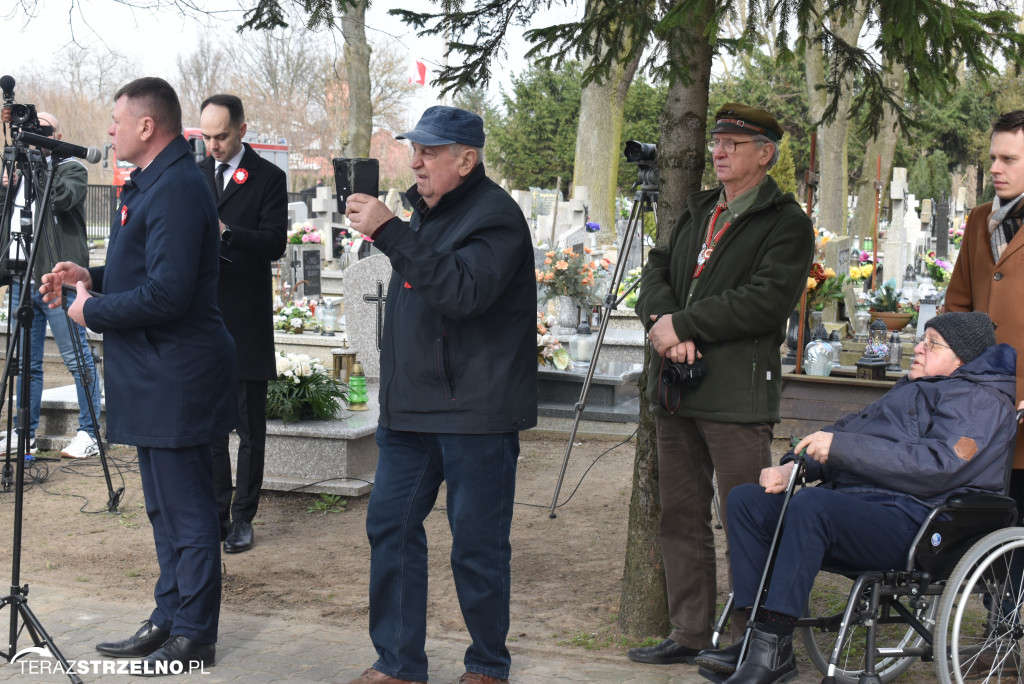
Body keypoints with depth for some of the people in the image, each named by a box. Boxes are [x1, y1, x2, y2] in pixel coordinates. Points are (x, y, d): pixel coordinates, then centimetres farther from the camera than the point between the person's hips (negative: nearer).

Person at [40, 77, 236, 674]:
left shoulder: (176, 188, -18)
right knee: (167, 509, 17)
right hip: (155, 378, 11)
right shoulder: (156, 182, 16)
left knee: (187, 511, -1)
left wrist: (93, 311, -13)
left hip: (177, 380, -11)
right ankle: (169, 619, 28)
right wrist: (91, 276, 10)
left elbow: (168, 291, -25)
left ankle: (195, 635, 9)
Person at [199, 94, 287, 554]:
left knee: (250, 430, 2)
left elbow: (274, 243, -11)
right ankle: (216, 515, 19)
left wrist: (225, 232, -25)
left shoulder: (268, 178, -1)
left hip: (246, 321, -4)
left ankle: (243, 518, 10)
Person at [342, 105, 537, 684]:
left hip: (476, 412, -8)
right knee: (390, 525, 7)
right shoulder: (427, 211, 16)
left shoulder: (496, 215, -12)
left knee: (478, 543, 1)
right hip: (411, 407, 9)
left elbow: (464, 291, -29)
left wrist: (389, 233, -29)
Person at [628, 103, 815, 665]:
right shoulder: (697, 212, 20)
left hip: (737, 394, -7)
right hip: (677, 388, 8)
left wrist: (684, 324, -15)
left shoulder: (786, 222, -4)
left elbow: (767, 299, -16)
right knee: (680, 517, 12)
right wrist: (662, 321, -9)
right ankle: (690, 633, 22)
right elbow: (656, 272, 12)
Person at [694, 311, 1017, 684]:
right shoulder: (912, 389, 29)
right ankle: (761, 637, -12)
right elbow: (850, 427, 25)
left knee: (811, 503, -35)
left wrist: (841, 447, -20)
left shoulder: (982, 402, -1)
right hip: (850, 506, 10)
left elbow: (935, 465, -17)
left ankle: (772, 645, -32)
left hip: (908, 524, -10)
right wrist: (792, 466, 6)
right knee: (746, 499, -4)